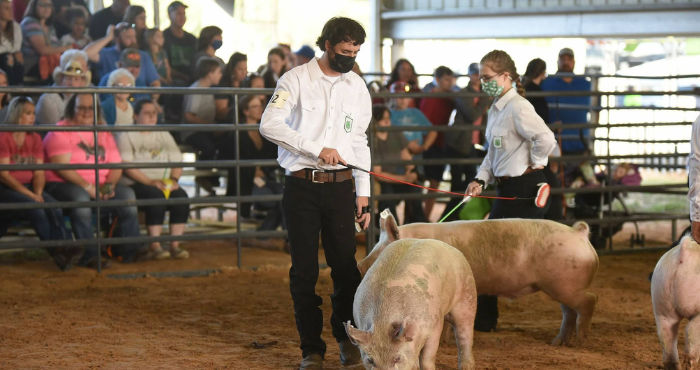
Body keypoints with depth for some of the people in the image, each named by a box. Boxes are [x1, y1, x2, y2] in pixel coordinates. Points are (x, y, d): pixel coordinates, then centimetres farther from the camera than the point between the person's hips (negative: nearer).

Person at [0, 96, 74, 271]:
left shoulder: (35, 138, 10)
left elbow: (39, 172, 6)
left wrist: (38, 193, -14)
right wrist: (29, 195, -20)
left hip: (28, 186, 5)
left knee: (54, 208, -23)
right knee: (36, 209, -30)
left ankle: (64, 247, -24)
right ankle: (57, 251, -25)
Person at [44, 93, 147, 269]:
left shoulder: (104, 133, 17)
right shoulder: (60, 132, -2)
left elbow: (116, 165, 11)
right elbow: (61, 166, -14)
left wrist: (109, 185, -11)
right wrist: (87, 187, -21)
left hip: (99, 188, 6)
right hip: (63, 185, -6)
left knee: (127, 194, -17)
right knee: (80, 196, -38)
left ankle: (129, 249, -15)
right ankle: (88, 254, -37)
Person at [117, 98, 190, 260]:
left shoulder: (164, 135, 21)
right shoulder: (126, 136, 4)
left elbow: (177, 161, 16)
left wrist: (174, 179, -6)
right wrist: (150, 182, -19)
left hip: (164, 184, 5)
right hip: (135, 184, -5)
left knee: (181, 196, -25)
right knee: (156, 196, -35)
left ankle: (175, 245, -24)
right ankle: (155, 246, -31)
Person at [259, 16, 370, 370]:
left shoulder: (357, 86, 11)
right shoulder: (297, 79, -3)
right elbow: (269, 124, -16)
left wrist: (363, 192, 11)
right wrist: (317, 149, -19)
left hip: (339, 186, 3)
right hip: (301, 185, -3)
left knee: (346, 266, 0)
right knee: (304, 269, 2)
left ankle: (347, 336, 18)